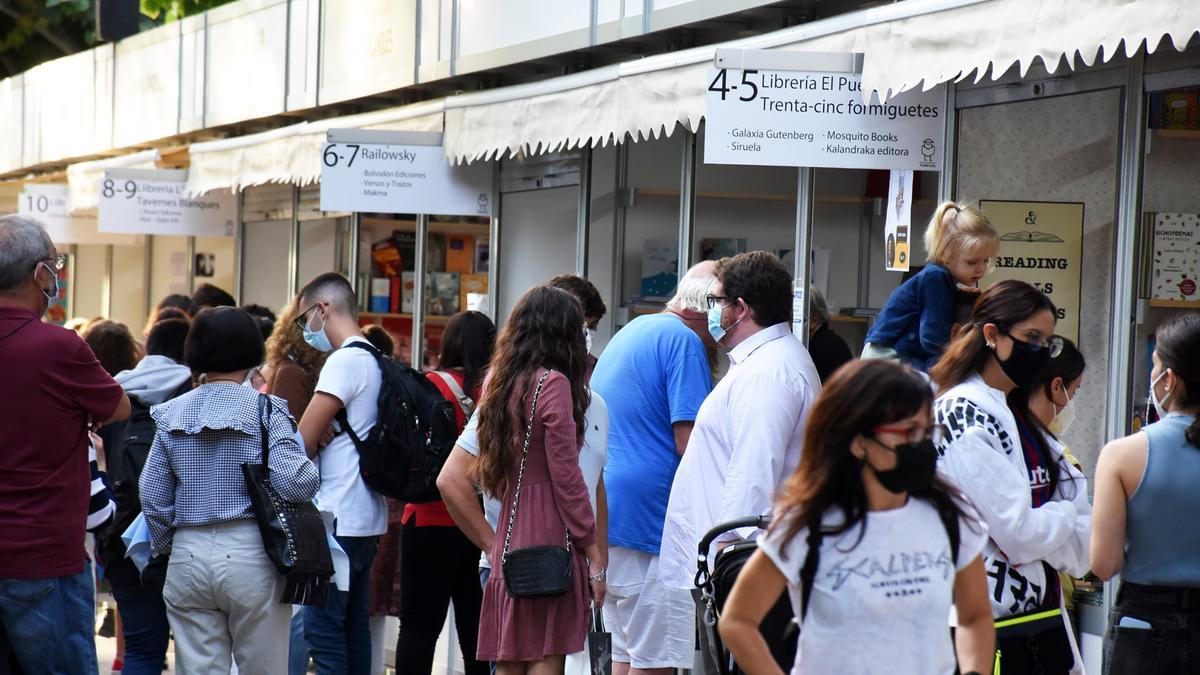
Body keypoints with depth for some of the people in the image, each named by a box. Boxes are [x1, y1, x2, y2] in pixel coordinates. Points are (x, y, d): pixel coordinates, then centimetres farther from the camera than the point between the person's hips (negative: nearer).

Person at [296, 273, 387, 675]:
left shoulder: (344, 362, -13)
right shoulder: (377, 362, 14)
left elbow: (302, 445, -14)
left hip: (338, 520, -9)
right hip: (367, 519, 9)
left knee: (322, 630, -8)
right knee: (355, 627, 12)